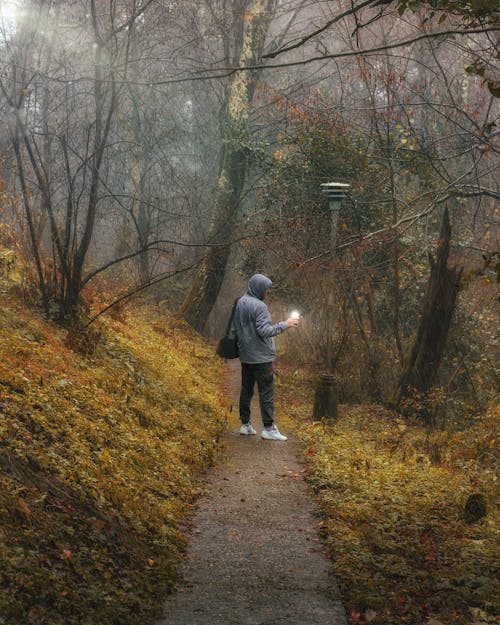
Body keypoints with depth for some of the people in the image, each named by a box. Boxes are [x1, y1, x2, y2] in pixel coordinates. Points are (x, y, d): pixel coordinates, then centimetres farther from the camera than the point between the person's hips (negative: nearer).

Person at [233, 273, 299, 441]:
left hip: (245, 355, 8)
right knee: (266, 391, -3)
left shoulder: (240, 303, 8)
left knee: (246, 389, 14)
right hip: (260, 356, -8)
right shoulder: (259, 306, -18)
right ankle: (269, 428, -2)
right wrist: (285, 324, -15)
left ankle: (245, 424, 20)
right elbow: (264, 331, -22)